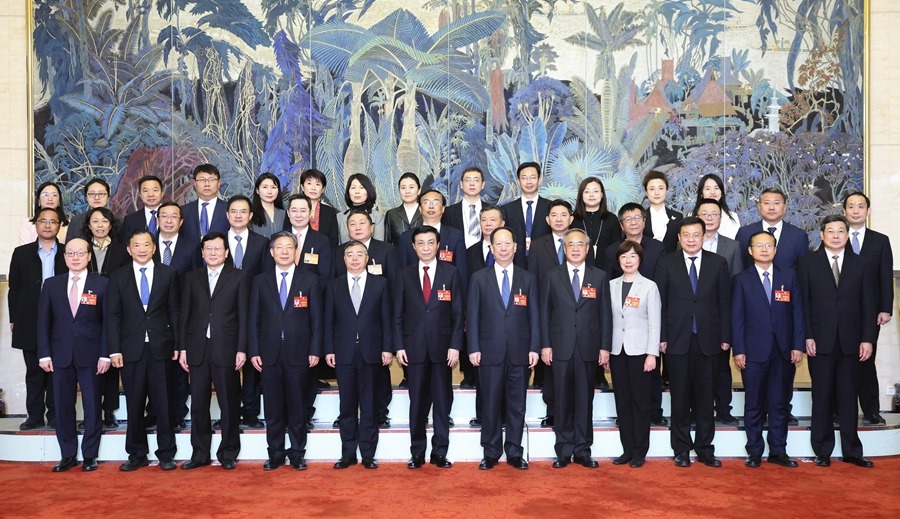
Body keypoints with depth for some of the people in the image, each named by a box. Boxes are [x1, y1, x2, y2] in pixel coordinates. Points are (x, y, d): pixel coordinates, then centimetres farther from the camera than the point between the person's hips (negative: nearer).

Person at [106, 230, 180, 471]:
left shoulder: (168, 274, 5)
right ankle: (137, 454, 18)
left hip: (160, 347, -1)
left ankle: (166, 454, 13)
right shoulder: (118, 277, 7)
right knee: (134, 404, 7)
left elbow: (175, 311, 4)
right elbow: (113, 316, 4)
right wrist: (114, 350, -4)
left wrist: (178, 344, -1)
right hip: (131, 349, 1)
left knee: (163, 403, 3)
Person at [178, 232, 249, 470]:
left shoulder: (238, 278, 3)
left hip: (226, 350, -2)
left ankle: (228, 453, 14)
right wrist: (182, 348, 3)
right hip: (197, 350, 3)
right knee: (198, 404, 7)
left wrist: (242, 349, -6)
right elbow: (185, 314, 9)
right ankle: (199, 453, 17)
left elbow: (243, 316, 0)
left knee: (229, 404, 3)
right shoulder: (192, 278, 11)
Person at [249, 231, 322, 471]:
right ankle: (275, 453, 16)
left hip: (298, 353, -1)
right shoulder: (260, 281, 8)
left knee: (298, 406, 5)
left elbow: (316, 318, 1)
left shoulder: (310, 280, 3)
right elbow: (254, 319, 7)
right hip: (269, 354, 1)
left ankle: (297, 453, 16)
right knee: (273, 408, 6)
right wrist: (254, 351, 0)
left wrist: (315, 350, -5)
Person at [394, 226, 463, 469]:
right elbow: (398, 313, 6)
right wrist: (399, 346, -2)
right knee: (417, 401, 6)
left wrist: (455, 345, -6)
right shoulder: (404, 274, 6)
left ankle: (440, 452, 14)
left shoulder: (451, 273, 3)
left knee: (443, 401, 5)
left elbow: (458, 312, 1)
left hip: (442, 346, -1)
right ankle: (417, 452, 15)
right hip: (414, 347, 1)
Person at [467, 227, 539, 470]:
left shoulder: (528, 279, 9)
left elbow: (534, 316, 6)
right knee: (491, 404, 4)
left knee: (517, 405, 6)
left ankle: (514, 452, 16)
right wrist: (473, 348, -5)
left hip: (520, 352, 1)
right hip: (490, 351, -1)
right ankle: (491, 452, 15)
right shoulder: (479, 278, 5)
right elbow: (472, 315, 2)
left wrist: (534, 347, -1)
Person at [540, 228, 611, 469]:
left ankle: (583, 451, 13)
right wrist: (545, 345, -3)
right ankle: (564, 451, 13)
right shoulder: (552, 277, 6)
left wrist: (605, 347, -1)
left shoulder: (599, 277, 7)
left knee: (585, 401, 5)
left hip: (588, 349, 0)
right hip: (561, 348, 0)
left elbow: (605, 314, 5)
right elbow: (545, 312, 4)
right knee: (563, 401, 4)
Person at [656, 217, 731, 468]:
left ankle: (705, 449, 16)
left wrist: (725, 337, -1)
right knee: (680, 397, 5)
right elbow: (660, 302, 1)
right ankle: (682, 449, 16)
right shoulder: (667, 263, 3)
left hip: (707, 339, 1)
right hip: (678, 339, -1)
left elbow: (725, 303, 4)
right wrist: (661, 337, -4)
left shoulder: (718, 263, 5)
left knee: (705, 397, 6)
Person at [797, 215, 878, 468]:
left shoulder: (861, 264, 8)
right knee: (822, 397, 5)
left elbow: (869, 304, 5)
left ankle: (851, 451, 16)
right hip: (820, 341, -1)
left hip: (851, 341, 2)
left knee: (849, 397, 7)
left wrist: (868, 338, -2)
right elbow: (802, 303, -1)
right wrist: (807, 336, -8)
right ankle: (822, 450, 14)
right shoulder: (807, 263, 2)